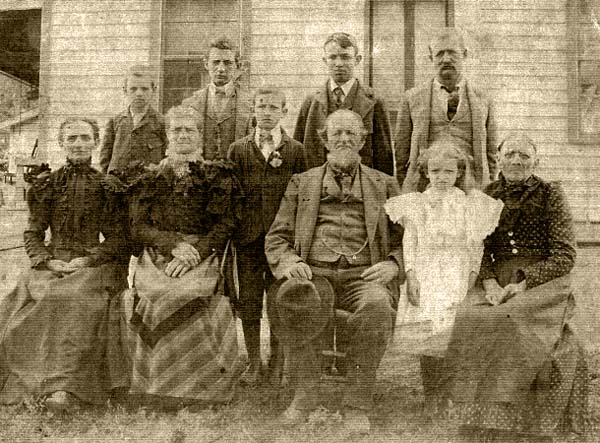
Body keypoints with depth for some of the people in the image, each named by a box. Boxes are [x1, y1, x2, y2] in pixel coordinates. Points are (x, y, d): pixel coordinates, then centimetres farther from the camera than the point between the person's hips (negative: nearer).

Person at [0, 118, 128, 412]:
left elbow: (116, 237, 5)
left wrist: (88, 259, -10)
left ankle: (67, 388, -37)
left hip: (93, 263, -2)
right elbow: (33, 233, 13)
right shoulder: (47, 183, 13)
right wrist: (48, 261, -6)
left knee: (79, 301, -33)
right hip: (52, 263, 3)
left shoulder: (106, 184, 8)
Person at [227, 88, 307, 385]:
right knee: (249, 301, 4)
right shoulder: (238, 149, 10)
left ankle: (277, 361, 22)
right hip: (248, 237, 1)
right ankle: (254, 363, 18)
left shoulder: (295, 150, 7)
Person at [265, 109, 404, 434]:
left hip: (363, 274, 0)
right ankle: (305, 393, -15)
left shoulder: (384, 185, 22)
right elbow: (277, 237, 16)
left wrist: (392, 264, -6)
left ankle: (357, 405, -20)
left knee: (378, 306, -35)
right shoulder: (302, 182, 22)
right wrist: (289, 262, -6)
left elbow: (406, 240, 16)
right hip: (314, 272, 0)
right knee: (292, 300, -35)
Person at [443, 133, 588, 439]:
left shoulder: (550, 194, 3)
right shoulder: (487, 196, 13)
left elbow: (565, 256, -2)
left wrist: (523, 284, -15)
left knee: (514, 322, -32)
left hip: (544, 280, -3)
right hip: (498, 281, 3)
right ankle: (481, 413, -13)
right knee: (468, 319, -26)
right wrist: (490, 284, -13)